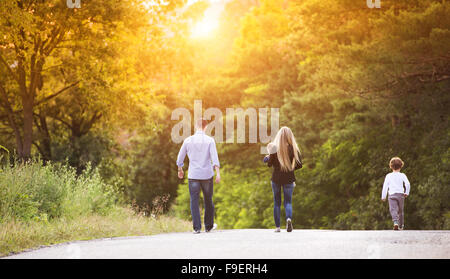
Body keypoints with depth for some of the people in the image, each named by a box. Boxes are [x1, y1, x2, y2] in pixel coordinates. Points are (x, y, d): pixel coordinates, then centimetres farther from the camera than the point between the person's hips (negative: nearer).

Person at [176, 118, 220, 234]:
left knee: (194, 201, 2)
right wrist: (218, 173, -14)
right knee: (208, 200, 14)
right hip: (207, 175, 0)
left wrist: (180, 170, 24)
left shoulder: (188, 140, 1)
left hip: (193, 175, 0)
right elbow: (214, 157, -12)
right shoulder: (210, 140, -4)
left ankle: (197, 227, -7)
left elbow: (180, 158, 9)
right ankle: (209, 226, 23)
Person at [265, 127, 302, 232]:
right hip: (289, 178, 0)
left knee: (277, 202, 11)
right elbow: (299, 165, -2)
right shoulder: (294, 148, -5)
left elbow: (269, 164, -6)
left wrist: (270, 155, 8)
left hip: (276, 177, 0)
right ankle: (289, 218, -24)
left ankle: (277, 227, 9)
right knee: (288, 201, 7)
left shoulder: (275, 147, -8)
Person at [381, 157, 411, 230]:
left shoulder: (388, 176, 5)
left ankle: (395, 222, -36)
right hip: (400, 194, 2)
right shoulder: (402, 175, 4)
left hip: (392, 195, -2)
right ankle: (401, 225, 25)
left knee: (393, 210, -12)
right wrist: (406, 192, 9)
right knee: (400, 211, 16)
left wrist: (383, 196, 10)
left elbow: (385, 186, 4)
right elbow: (407, 184, -5)